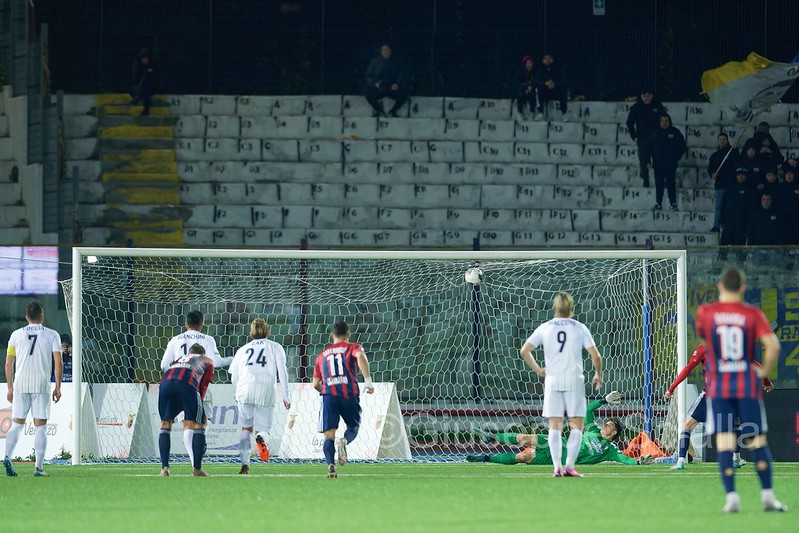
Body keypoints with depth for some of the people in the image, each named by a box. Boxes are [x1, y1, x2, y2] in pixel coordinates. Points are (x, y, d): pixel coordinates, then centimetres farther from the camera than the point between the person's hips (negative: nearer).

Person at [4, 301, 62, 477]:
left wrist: (10, 388, 15)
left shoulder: (16, 335, 10)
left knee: (17, 424, 6)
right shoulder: (52, 335, 5)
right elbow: (58, 362, -3)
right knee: (40, 427, 2)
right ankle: (39, 467, -3)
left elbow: (8, 363, 8)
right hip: (42, 385, -2)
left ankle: (7, 456, -16)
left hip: (20, 384, 2)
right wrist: (58, 387, 2)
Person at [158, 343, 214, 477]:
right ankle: (197, 468, 1)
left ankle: (164, 468, 6)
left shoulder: (181, 358, 42)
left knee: (165, 424, 14)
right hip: (187, 383, -3)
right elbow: (203, 386, 22)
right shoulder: (207, 361, 33)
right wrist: (198, 403, 28)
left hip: (166, 382, 3)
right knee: (198, 425, 6)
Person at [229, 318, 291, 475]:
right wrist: (286, 396, 5)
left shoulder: (243, 349, 24)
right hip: (265, 391, -1)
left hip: (244, 389, 1)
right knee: (262, 428, 7)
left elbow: (234, 376, 20)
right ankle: (260, 437, -31)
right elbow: (282, 371, 6)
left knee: (246, 428, 15)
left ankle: (245, 464, 2)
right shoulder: (275, 347, 18)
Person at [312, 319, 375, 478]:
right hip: (349, 393, -1)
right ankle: (344, 441, -17)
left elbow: (316, 384, 22)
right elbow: (360, 356, -12)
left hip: (328, 395, 1)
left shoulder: (322, 355, 23)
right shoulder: (352, 347, 14)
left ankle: (331, 464, -25)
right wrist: (368, 380, -13)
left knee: (329, 435, -1)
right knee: (353, 427, 17)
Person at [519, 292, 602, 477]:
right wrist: (598, 375, 14)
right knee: (576, 426, 4)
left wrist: (537, 370, 11)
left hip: (552, 381, 2)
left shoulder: (545, 328, 4)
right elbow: (595, 356, -3)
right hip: (574, 381, -2)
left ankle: (557, 467, -6)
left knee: (554, 426, 4)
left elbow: (524, 351, -1)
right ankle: (569, 465, -7)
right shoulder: (580, 328, 1)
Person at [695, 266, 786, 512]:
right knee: (757, 441, 7)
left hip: (717, 387, 0)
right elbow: (773, 345, -13)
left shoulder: (705, 312, -1)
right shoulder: (753, 314, -3)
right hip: (748, 385, 0)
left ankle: (731, 496, -10)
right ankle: (767, 495, 1)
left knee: (724, 442, -1)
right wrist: (766, 370, 2)